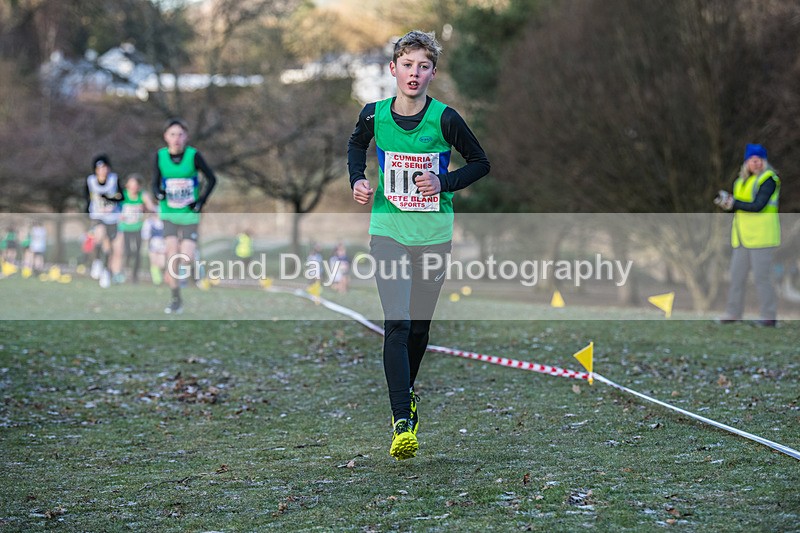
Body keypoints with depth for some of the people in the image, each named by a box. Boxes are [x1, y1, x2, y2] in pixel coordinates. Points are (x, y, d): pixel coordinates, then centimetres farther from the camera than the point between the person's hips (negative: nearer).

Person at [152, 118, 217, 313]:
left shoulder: (193, 155, -11)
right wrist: (158, 193, -21)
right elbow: (155, 183, 2)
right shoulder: (160, 156, -5)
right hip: (169, 214, 1)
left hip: (190, 215, -1)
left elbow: (211, 179, -1)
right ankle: (176, 300, 5)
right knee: (173, 257, -8)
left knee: (186, 259, -7)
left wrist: (201, 201, -10)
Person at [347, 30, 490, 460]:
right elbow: (356, 145, 19)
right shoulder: (374, 114, -4)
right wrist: (357, 179, 1)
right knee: (396, 324, -13)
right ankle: (403, 422, -17)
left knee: (419, 325, 12)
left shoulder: (444, 119, -10)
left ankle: (405, 395, 40)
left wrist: (444, 182, -14)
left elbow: (480, 163, 2)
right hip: (389, 231, 0)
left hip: (434, 233, 0)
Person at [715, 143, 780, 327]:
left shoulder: (768, 179, -9)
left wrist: (733, 203, -12)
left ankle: (769, 317, -1)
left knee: (761, 277, -7)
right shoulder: (742, 180, 17)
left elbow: (758, 206, -18)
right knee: (737, 275, 9)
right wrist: (725, 201, -5)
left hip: (762, 235, -8)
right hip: (743, 236, 8)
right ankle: (733, 313, 17)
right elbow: (738, 206, 16)